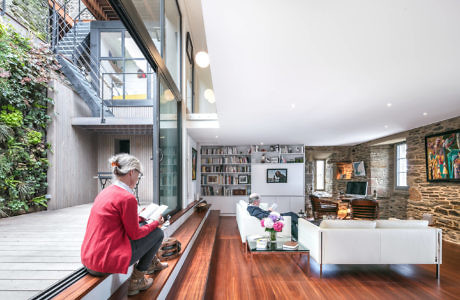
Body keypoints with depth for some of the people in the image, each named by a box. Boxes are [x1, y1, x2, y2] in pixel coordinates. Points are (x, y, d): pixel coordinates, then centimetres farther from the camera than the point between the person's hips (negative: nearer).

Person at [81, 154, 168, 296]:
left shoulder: (106, 192, 8)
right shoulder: (127, 197, -21)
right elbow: (134, 234, -12)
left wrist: (139, 217, 26)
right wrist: (156, 223, 2)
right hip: (106, 260, -9)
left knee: (144, 224, 21)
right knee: (158, 233, 3)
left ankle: (152, 263, 42)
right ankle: (136, 280, 12)